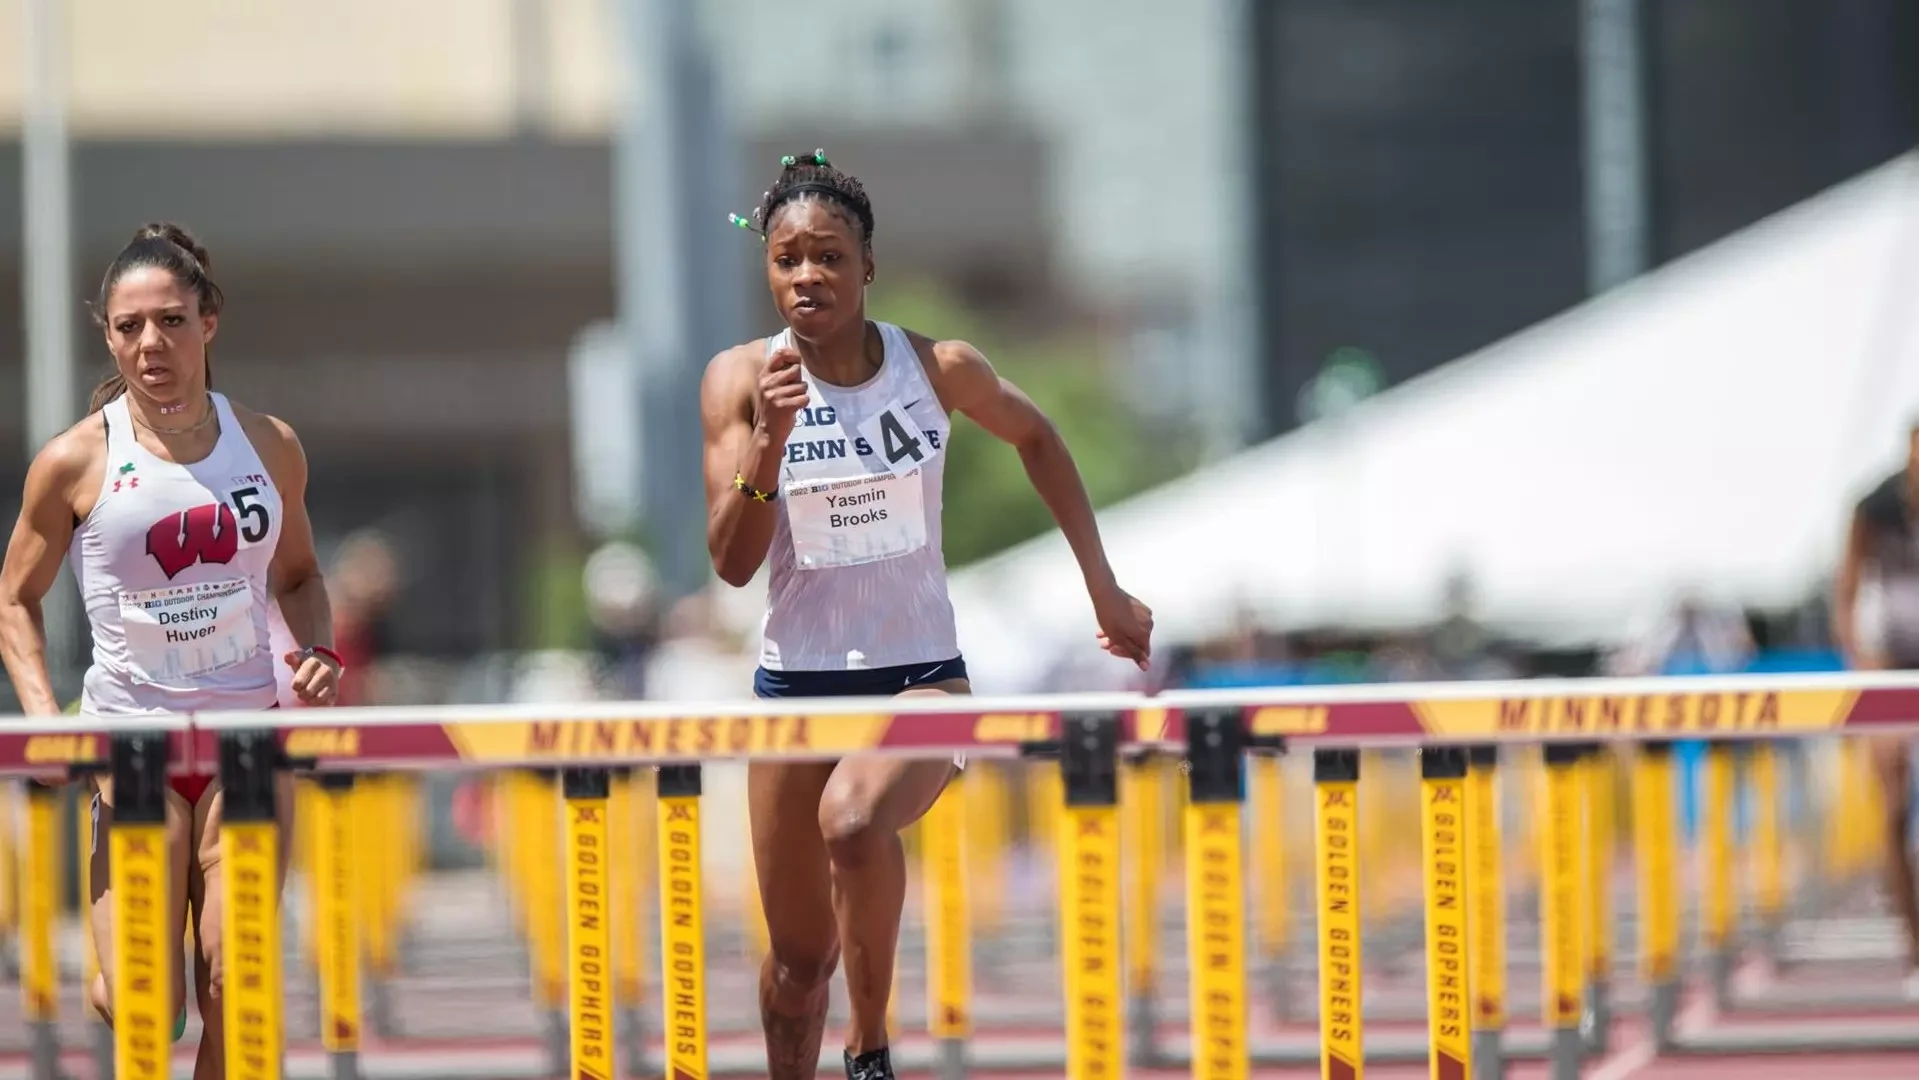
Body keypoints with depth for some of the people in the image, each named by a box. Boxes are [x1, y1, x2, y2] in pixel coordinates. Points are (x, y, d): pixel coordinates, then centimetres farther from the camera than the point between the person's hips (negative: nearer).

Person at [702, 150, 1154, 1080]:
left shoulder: (938, 370, -6)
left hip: (921, 677, -2)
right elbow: (732, 563, -10)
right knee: (799, 960, 5)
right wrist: (769, 442, -26)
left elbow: (1035, 439, 15)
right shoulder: (740, 380, -6)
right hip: (795, 685, 2)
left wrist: (1103, 589, 15)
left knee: (853, 818, -35)